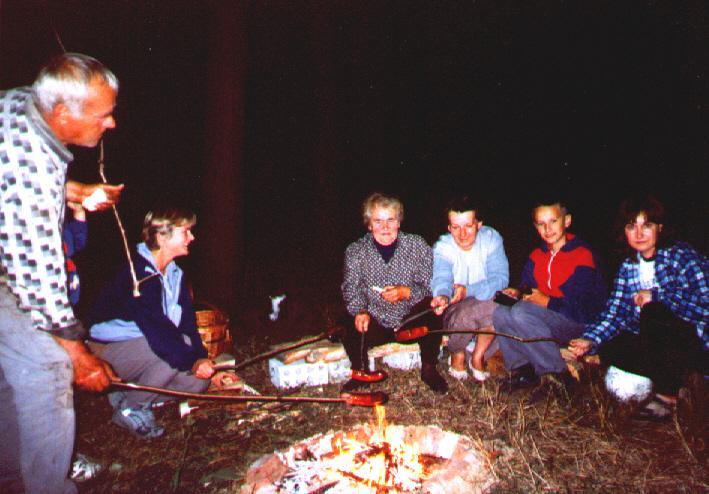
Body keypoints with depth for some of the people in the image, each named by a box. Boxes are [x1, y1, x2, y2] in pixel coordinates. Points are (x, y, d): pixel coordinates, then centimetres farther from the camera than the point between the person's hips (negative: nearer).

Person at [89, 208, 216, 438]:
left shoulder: (175, 274, 4)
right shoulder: (136, 273, -24)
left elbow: (187, 322, -2)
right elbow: (156, 328, -34)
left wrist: (201, 358, -15)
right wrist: (192, 360, -38)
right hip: (109, 352, -8)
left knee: (198, 381, -8)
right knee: (175, 348, -31)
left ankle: (126, 393, 10)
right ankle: (129, 408, -9)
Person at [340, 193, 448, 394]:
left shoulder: (417, 245, -1)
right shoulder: (355, 251, 3)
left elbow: (429, 287, -6)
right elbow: (351, 289, -4)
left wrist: (406, 292, -25)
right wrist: (361, 311, -23)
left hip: (411, 322, 0)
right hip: (375, 322, 1)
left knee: (430, 309, -30)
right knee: (352, 326, -29)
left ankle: (429, 369, -2)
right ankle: (361, 372, 6)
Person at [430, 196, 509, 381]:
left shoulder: (491, 238, -8)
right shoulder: (442, 247, -11)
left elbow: (501, 278, -16)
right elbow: (441, 277, -29)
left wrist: (468, 291, -31)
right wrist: (442, 296, -54)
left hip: (487, 303, 2)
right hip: (454, 311, -1)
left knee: (497, 304, -31)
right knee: (466, 312, -34)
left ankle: (478, 357, -6)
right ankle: (457, 355, -1)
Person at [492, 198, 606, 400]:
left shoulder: (583, 255, -11)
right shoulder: (536, 256, 9)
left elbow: (583, 307, -17)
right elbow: (528, 289, 15)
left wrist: (546, 301, -19)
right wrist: (518, 293, -7)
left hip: (579, 323, -6)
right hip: (545, 321, 7)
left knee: (521, 312, -30)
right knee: (500, 313, -17)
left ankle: (556, 374, -19)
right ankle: (521, 369, -9)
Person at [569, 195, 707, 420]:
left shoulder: (682, 256, -13)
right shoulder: (628, 268, 3)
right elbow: (614, 314, -4)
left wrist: (655, 295, -24)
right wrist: (589, 341, -20)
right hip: (662, 345, 5)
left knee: (653, 312, -30)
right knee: (609, 349, -15)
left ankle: (667, 394, -15)